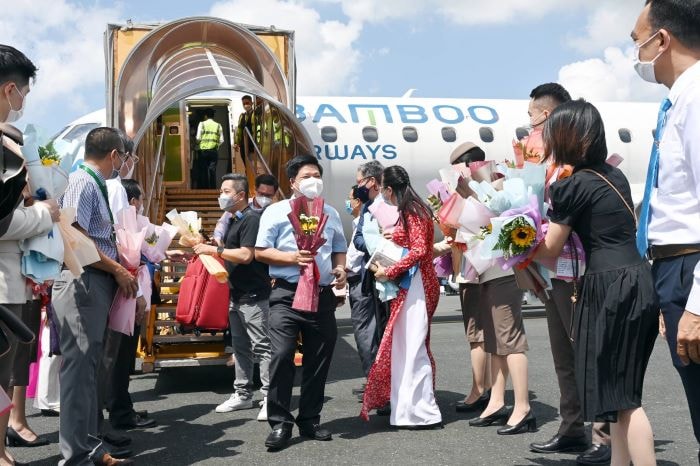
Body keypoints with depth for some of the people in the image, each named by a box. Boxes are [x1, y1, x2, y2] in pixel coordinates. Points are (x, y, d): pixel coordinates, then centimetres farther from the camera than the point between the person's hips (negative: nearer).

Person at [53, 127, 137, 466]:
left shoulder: (95, 184, 18)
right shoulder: (83, 182, -11)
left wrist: (119, 270, 14)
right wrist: (118, 271, -11)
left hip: (97, 283, 10)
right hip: (83, 283, -10)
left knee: (87, 367, 12)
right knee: (79, 367, -7)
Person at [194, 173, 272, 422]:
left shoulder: (251, 219, -13)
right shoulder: (233, 220, 17)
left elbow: (246, 255, -21)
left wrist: (214, 249, -16)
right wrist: (206, 250, 9)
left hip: (253, 295, -10)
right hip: (236, 294, 10)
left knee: (261, 346, -6)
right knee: (240, 346, 14)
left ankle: (269, 397, -1)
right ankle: (242, 394, 22)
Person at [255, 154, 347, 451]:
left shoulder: (330, 213, 16)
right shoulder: (276, 211, 1)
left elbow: (339, 249, 22)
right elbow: (261, 252, -3)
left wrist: (340, 269, 0)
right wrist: (292, 258, -16)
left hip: (323, 294, 5)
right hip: (287, 294, -4)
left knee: (319, 358, 8)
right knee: (282, 356, -13)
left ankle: (310, 420, 21)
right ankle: (280, 424, -2)